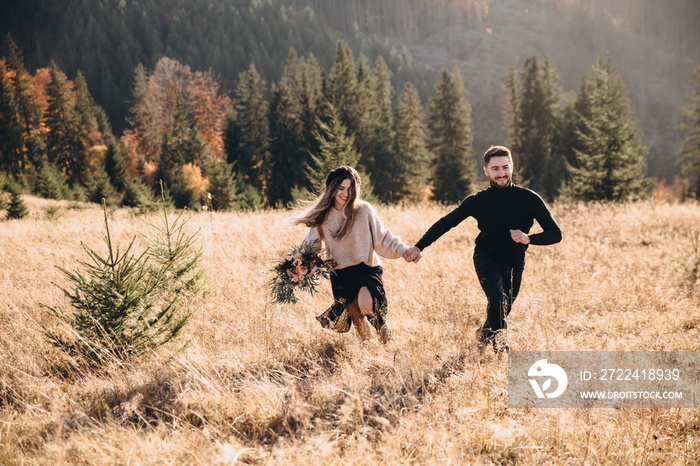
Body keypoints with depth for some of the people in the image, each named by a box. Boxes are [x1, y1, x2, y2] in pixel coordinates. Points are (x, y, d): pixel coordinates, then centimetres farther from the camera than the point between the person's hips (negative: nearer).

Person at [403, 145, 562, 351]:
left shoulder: (529, 199, -16)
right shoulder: (477, 201, -14)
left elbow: (555, 234, -15)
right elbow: (445, 223, -6)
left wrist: (528, 238, -34)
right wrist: (419, 247, -17)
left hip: (515, 264, 2)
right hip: (487, 260, -2)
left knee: (503, 310, 15)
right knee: (497, 300, -27)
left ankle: (484, 335, 48)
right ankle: (499, 346, -2)